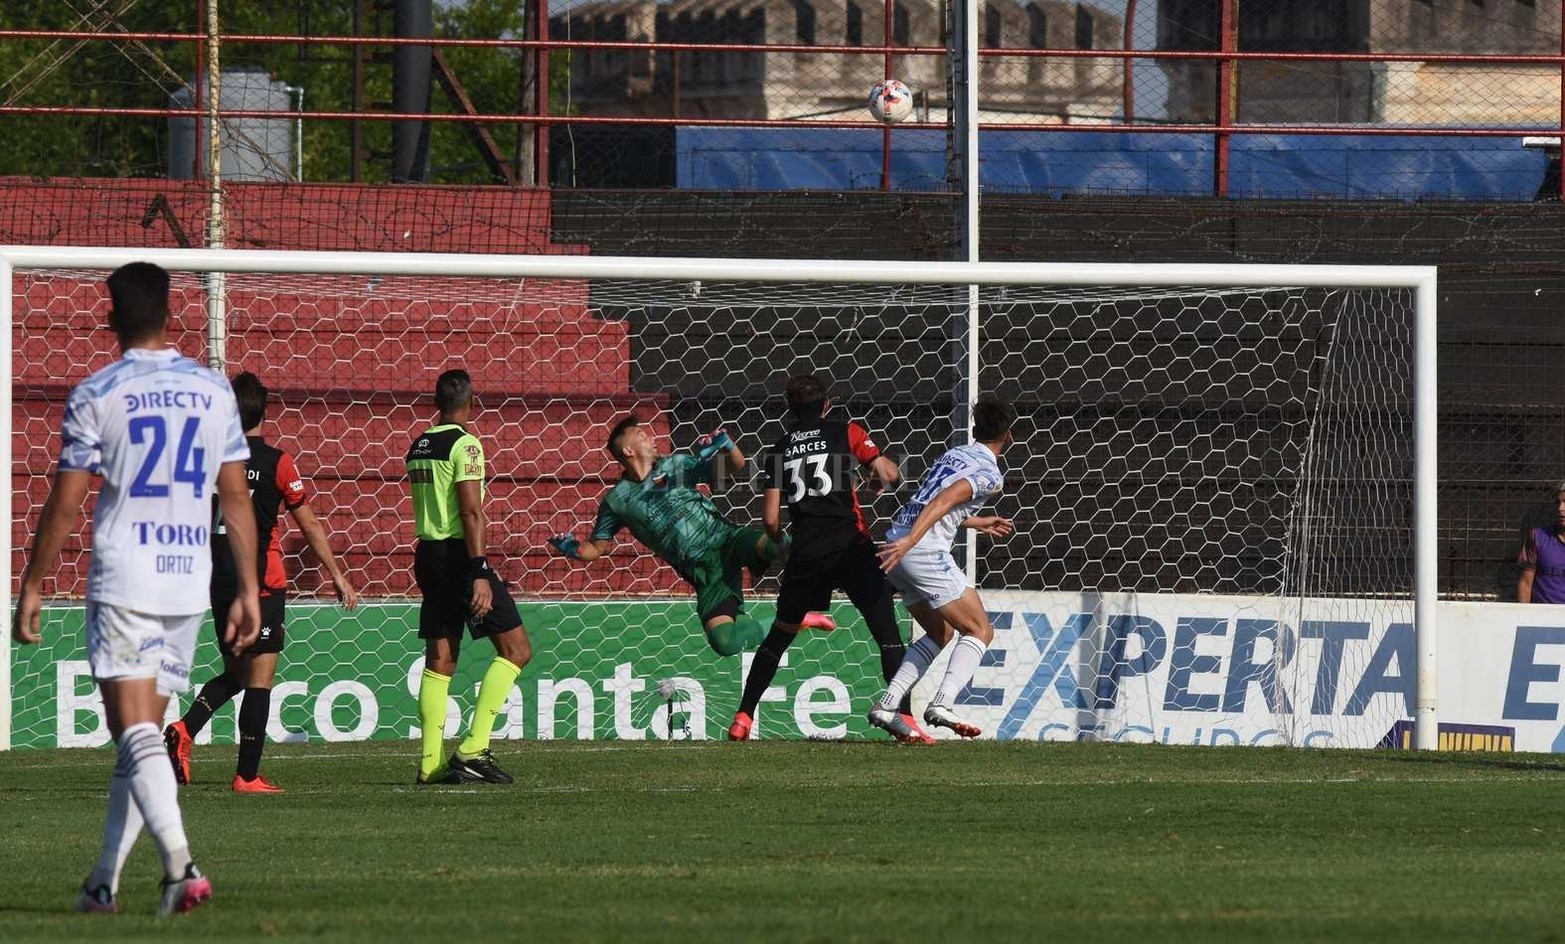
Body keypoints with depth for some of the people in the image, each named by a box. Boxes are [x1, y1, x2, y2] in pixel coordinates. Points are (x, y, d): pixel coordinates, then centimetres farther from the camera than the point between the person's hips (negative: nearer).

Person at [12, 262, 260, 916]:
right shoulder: (213, 389, 7)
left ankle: (180, 865, -29)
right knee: (143, 734, 12)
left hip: (123, 582, -4)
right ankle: (104, 882, 16)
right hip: (190, 582, 4)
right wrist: (249, 591, 12)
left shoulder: (96, 395, -5)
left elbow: (65, 505, -4)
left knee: (136, 734, -10)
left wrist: (32, 587, 5)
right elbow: (236, 499, 7)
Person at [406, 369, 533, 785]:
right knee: (515, 649, -3)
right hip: (459, 554, -8)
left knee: (439, 660, 10)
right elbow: (471, 512, -18)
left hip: (428, 554, 8)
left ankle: (430, 762, 4)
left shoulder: (418, 447, 13)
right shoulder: (464, 445, -11)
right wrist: (480, 572, -20)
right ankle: (473, 749, -12)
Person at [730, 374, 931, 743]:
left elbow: (771, 519, 7)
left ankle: (742, 718, 17)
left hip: (805, 556, 3)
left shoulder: (780, 450, 11)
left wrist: (783, 545, 28)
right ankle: (904, 717, -16)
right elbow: (891, 474, 0)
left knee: (780, 635, 18)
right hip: (852, 547, -3)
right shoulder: (846, 433, 5)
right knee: (887, 633, -2)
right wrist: (876, 480, 23)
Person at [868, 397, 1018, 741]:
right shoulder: (989, 473, -4)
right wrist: (910, 540, -29)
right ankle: (941, 705, -16)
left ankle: (886, 705, 9)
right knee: (980, 631, 1)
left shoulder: (954, 455, 22)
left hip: (899, 545, 8)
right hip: (925, 552, -8)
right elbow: (944, 500, -19)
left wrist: (976, 523, 47)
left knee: (941, 635, 20)